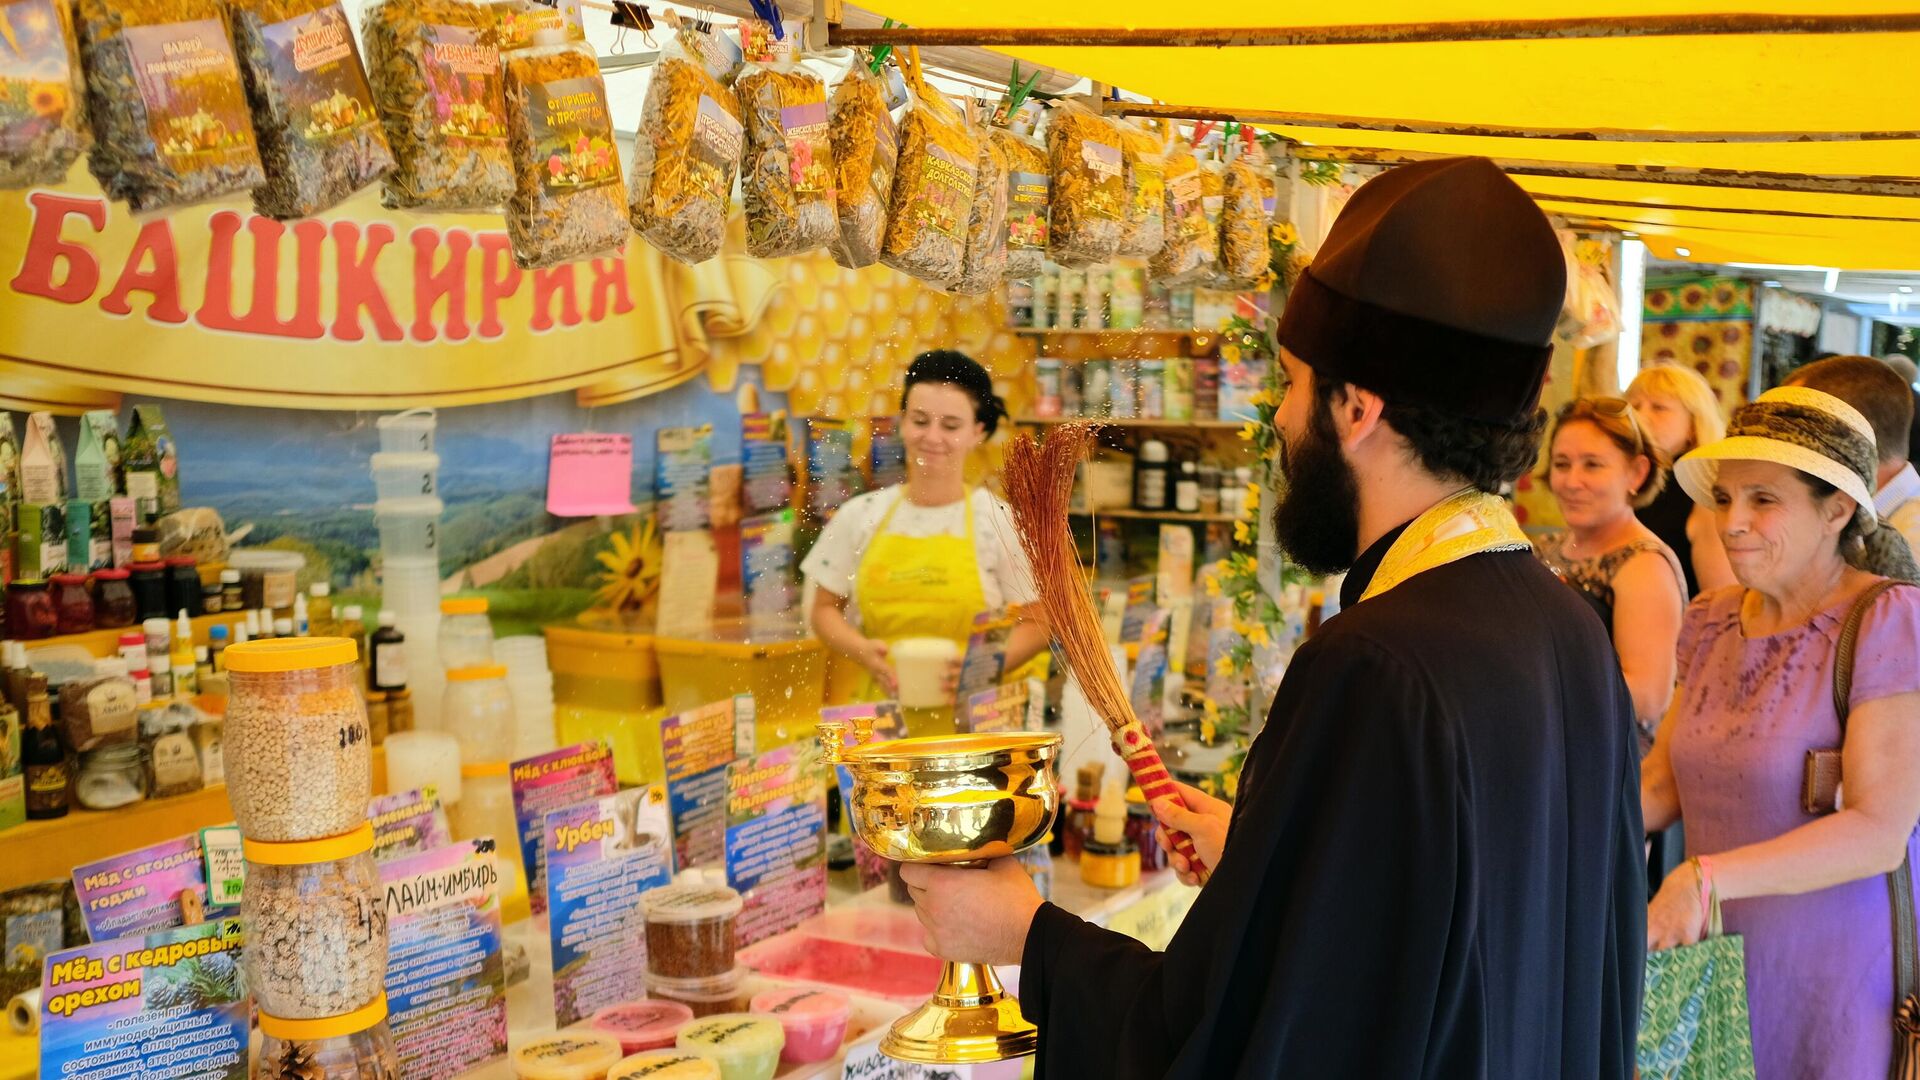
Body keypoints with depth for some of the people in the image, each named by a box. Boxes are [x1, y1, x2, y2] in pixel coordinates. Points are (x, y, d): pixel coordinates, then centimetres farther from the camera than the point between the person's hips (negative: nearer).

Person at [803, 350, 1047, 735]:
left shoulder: (1000, 521, 2)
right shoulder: (860, 516, 8)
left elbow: (1035, 624, 4)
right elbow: (824, 608, 15)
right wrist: (863, 650, -5)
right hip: (881, 716, 2)